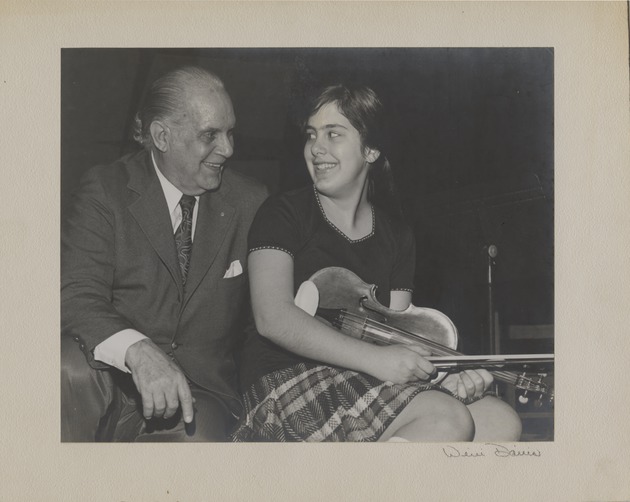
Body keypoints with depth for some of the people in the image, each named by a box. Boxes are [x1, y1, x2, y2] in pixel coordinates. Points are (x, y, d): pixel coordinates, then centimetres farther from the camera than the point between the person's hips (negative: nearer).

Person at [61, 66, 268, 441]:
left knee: (199, 437, -32)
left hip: (200, 390, 1)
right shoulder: (106, 188, -1)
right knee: (68, 369, -34)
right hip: (110, 378, 0)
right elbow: (78, 295, -13)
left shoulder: (250, 201, 7)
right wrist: (137, 350, -33)